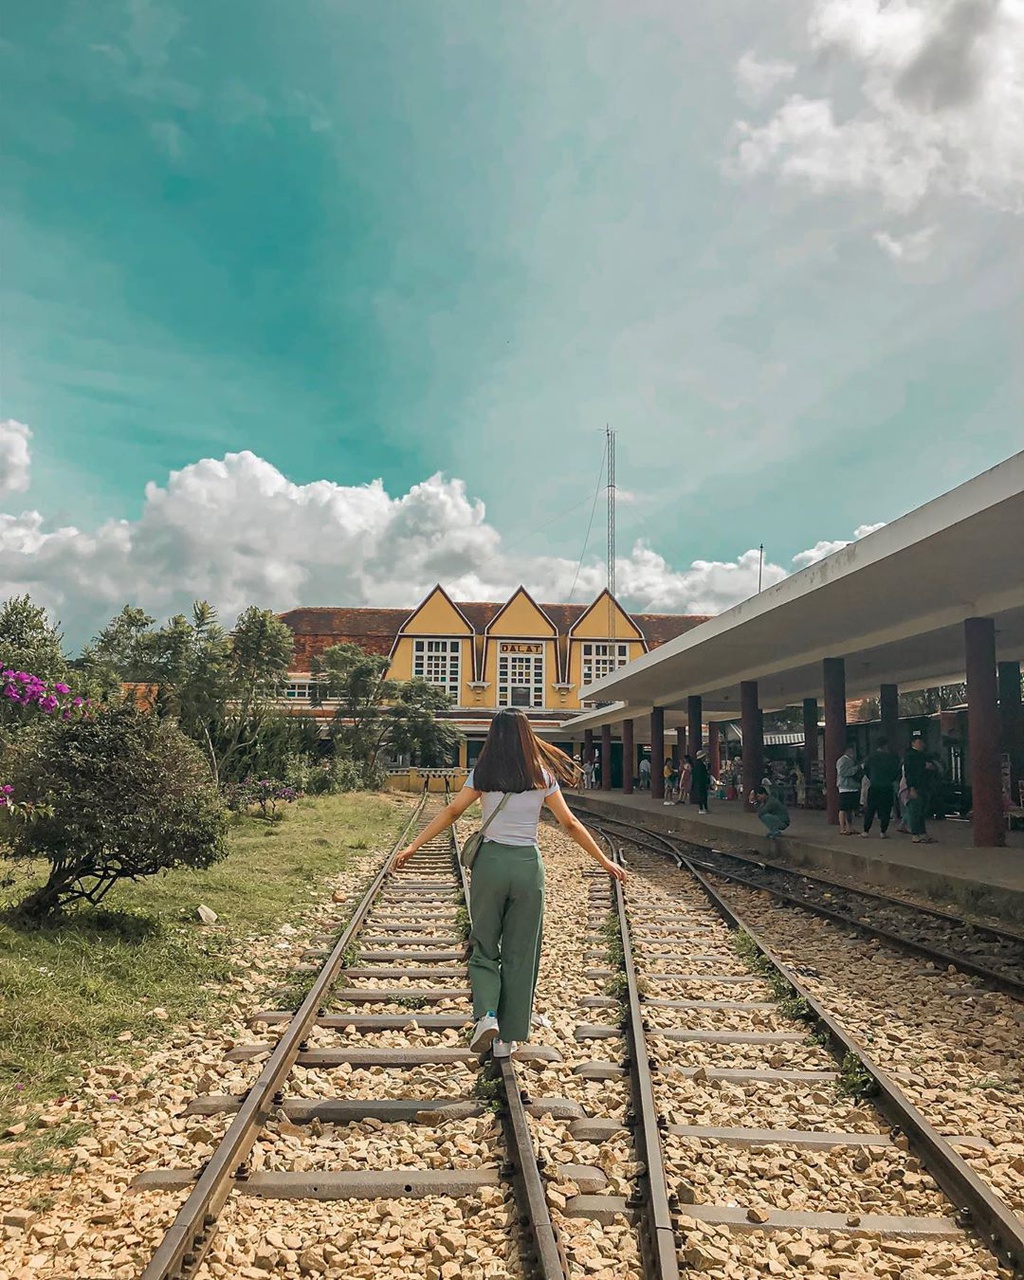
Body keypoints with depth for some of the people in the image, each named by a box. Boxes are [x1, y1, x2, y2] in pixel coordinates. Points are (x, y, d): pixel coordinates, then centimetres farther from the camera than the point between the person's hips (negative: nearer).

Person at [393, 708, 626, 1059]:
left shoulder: (482, 773, -1)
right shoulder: (543, 776, 0)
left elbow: (451, 812, -5)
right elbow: (570, 824, 0)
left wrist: (413, 846, 0)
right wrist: (604, 861, 8)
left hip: (490, 861, 0)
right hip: (528, 864, 0)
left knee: (484, 945, 14)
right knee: (520, 952, 10)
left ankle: (486, 1015, -8)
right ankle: (508, 1037, 16)